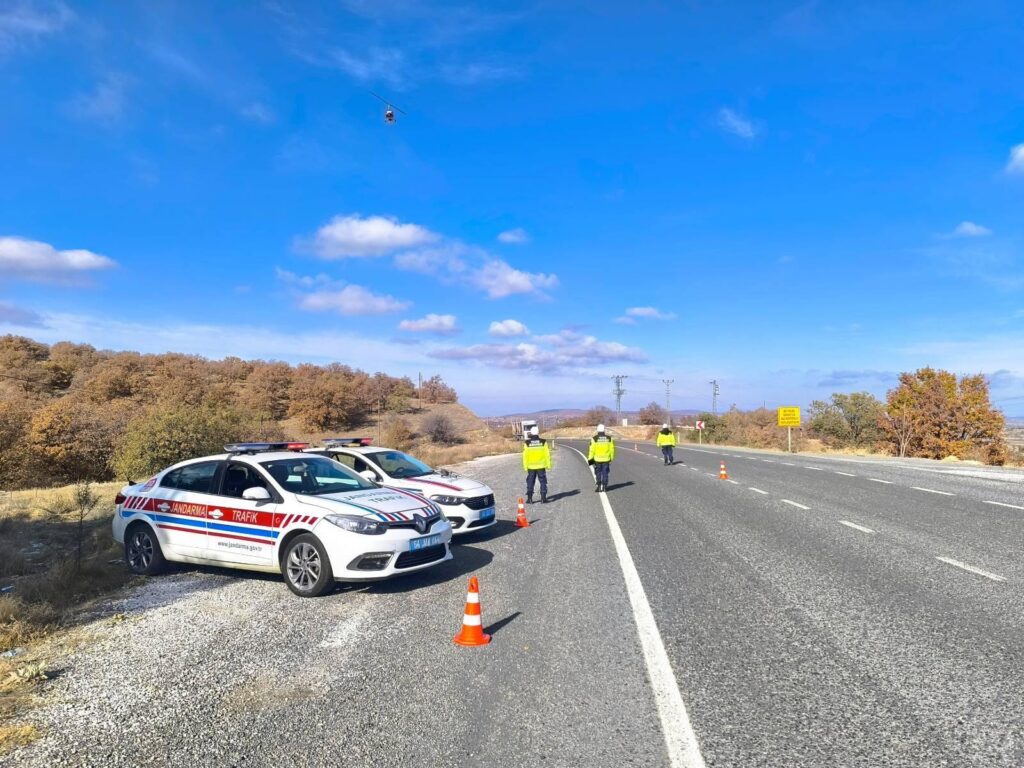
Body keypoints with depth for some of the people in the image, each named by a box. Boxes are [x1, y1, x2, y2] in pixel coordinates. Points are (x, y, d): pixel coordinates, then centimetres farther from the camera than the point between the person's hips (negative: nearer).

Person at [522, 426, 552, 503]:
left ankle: (529, 498, 9)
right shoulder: (543, 442, -4)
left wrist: (525, 466, 3)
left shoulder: (527, 443, -4)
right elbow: (547, 454, -3)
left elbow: (525, 456, -3)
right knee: (543, 482, 7)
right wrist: (548, 465, 3)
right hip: (541, 466, -1)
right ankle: (543, 498, 3)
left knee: (530, 482, 10)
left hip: (531, 466, 1)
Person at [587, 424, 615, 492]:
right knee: (605, 473, 8)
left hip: (597, 459, -2)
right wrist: (611, 458, 14)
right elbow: (612, 449, 3)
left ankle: (598, 486, 5)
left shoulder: (594, 438, -7)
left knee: (598, 473, 8)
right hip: (606, 459, 2)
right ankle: (604, 486, 10)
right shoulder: (609, 438, 0)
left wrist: (590, 458, 2)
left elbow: (592, 450, -7)